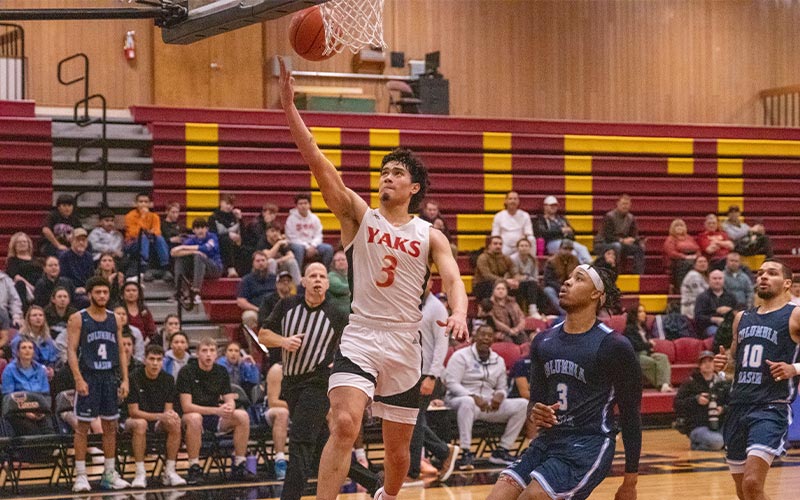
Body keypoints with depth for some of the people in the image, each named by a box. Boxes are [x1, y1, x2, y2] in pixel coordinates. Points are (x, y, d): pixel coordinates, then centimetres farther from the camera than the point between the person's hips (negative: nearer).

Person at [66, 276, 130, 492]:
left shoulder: (114, 320, 10)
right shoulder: (78, 319, -3)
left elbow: (121, 351, 12)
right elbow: (71, 351, -8)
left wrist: (125, 379, 4)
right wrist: (79, 379, -18)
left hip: (110, 377, 5)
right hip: (88, 377, -5)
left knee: (110, 426, 7)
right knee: (83, 426, -3)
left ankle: (109, 474, 15)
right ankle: (80, 475, 1)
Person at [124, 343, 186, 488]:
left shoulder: (168, 379, 0)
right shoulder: (134, 378, -13)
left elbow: (168, 409, 0)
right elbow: (133, 411, -16)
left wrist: (171, 415, -26)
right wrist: (159, 416, -28)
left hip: (159, 422, 4)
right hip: (136, 419, -4)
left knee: (175, 424, -28)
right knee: (140, 424, -38)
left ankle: (169, 471, -19)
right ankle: (140, 474, -31)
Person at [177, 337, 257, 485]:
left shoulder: (221, 372, 4)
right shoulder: (187, 372, -11)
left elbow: (230, 400, 2)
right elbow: (186, 406, -18)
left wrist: (229, 408, -25)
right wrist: (217, 410, -28)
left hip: (214, 418, 5)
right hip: (192, 415, -5)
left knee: (242, 416, -18)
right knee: (194, 418, -39)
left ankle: (238, 467, -12)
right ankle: (194, 469, -29)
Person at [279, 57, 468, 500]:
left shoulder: (430, 236, 5)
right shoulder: (358, 215, 1)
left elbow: (453, 280, -7)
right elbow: (317, 161, -9)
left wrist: (459, 313, -31)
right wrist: (289, 106, -18)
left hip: (405, 348, 2)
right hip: (359, 341, -2)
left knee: (398, 451, 13)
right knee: (344, 425, -25)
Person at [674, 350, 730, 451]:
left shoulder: (722, 383, 13)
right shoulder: (690, 383, 3)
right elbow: (676, 403, -2)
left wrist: (723, 409, -9)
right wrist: (695, 400, -16)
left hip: (719, 427, 4)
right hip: (697, 427, -4)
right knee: (716, 442, -33)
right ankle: (696, 444, 1)